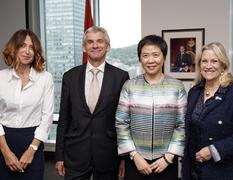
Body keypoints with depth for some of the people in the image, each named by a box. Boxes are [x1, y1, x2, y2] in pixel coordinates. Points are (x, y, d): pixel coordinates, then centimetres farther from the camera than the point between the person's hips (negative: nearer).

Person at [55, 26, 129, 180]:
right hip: (75, 154, 1)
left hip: (108, 155, -1)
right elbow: (64, 118, 5)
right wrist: (59, 156, 4)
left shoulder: (121, 76, -3)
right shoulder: (70, 76, 3)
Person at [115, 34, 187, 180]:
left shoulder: (177, 87, -2)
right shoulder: (129, 86, -2)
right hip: (135, 160, 0)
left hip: (166, 161, 0)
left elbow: (182, 125, -3)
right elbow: (121, 123, -3)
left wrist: (168, 157, -8)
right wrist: (135, 155, -8)